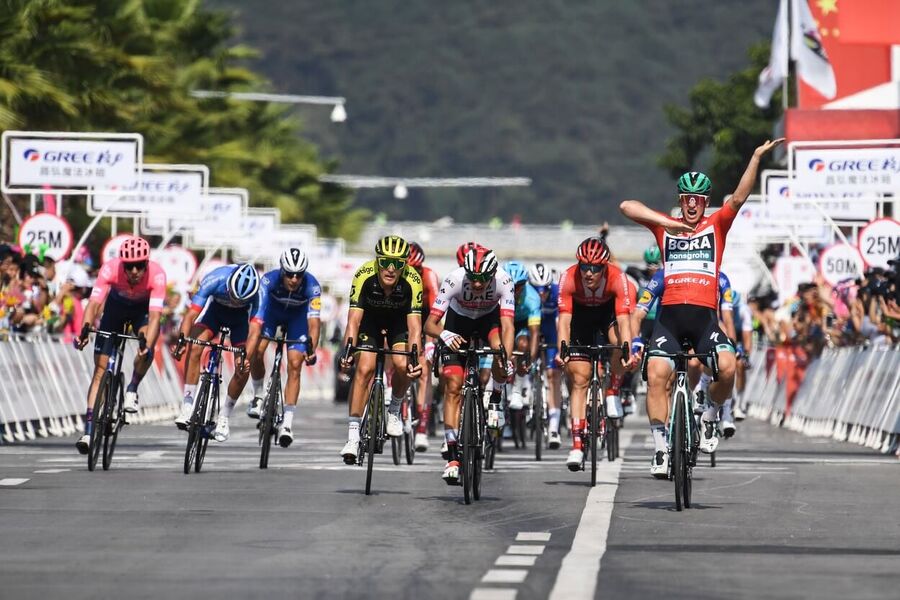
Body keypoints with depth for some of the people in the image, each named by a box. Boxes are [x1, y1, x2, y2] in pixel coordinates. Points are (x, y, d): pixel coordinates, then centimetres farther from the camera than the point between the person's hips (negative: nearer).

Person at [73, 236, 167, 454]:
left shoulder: (156, 274, -36)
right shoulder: (110, 269, -34)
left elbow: (155, 315, -42)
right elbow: (94, 303, -40)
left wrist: (147, 346, -57)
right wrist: (84, 331, -57)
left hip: (143, 308, -1)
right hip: (116, 305, 1)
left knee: (146, 349, -32)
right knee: (101, 369, -8)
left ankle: (132, 390, -2)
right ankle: (88, 432, -8)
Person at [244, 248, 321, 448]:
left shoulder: (312, 286, -36)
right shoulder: (269, 280, -37)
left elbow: (314, 321, -42)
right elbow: (257, 320, -44)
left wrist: (312, 350, -58)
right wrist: (246, 354, -53)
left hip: (297, 315, 0)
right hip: (272, 310, 0)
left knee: (294, 366, -12)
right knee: (257, 351, -21)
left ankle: (287, 423, -9)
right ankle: (258, 396, 6)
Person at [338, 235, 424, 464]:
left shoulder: (412, 280, -33)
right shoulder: (364, 275, -33)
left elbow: (414, 325, -34)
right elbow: (354, 319, -33)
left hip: (399, 319, 0)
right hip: (370, 316, 0)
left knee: (403, 365, -22)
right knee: (364, 368, -18)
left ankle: (394, 411, 8)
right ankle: (353, 435, -15)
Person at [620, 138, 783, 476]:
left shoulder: (716, 225, 13)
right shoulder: (665, 227, 12)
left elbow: (738, 198, -1)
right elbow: (627, 207, 1)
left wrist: (756, 159, -11)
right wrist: (666, 222, -10)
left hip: (704, 315, 0)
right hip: (669, 314, 1)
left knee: (727, 367, -23)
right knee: (656, 374, -17)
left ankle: (709, 416, 6)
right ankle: (661, 446, -9)